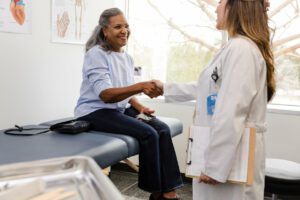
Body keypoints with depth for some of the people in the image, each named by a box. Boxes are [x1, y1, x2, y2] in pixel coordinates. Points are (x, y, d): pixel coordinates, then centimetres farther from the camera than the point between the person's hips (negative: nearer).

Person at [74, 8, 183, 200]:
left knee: (162, 128, -16)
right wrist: (140, 86, -39)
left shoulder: (127, 58, 10)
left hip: (120, 109, 7)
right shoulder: (96, 54, -14)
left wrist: (139, 106, -2)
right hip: (95, 112, -7)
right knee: (148, 133, -25)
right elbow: (105, 94, -27)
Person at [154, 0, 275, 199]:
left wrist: (215, 165, -22)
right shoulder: (238, 48, 15)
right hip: (226, 149, 9)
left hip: (232, 155, -9)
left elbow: (232, 113, -24)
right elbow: (208, 89, 25)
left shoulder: (240, 48, -18)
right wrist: (166, 88, 31)